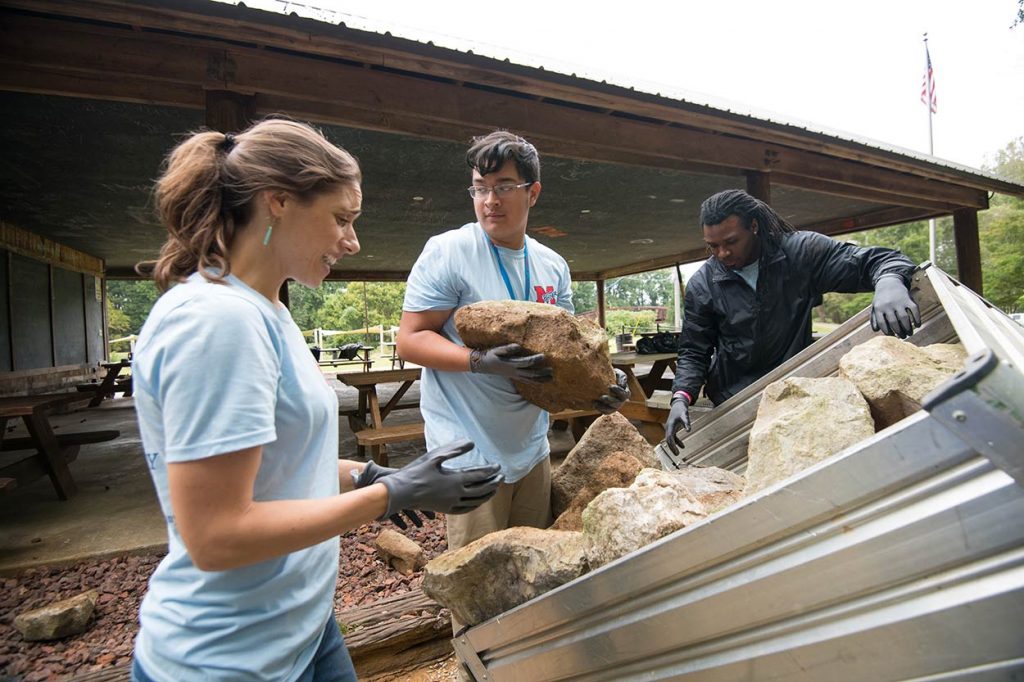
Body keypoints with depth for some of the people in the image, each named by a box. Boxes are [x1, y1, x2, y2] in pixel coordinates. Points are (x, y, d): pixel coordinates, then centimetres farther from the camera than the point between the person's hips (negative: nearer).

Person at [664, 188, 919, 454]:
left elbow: (884, 260, -11)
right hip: (733, 401, 0)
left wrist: (889, 285, -36)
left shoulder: (799, 251, -11)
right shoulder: (702, 285, -10)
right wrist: (681, 397, -22)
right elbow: (693, 352, -4)